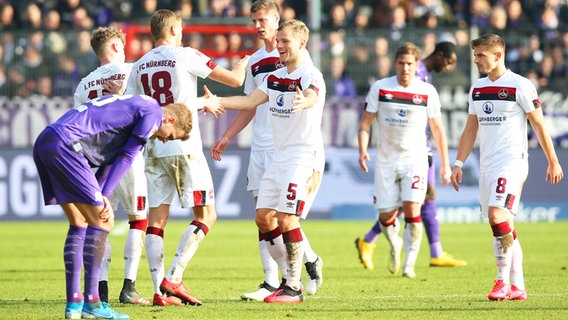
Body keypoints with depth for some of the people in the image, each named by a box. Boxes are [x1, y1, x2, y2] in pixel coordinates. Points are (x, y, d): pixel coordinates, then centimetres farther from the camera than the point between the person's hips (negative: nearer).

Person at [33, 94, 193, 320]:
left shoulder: (134, 108, 31)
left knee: (79, 223, 15)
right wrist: (104, 196, -4)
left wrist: (97, 195, 12)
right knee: (102, 221, -5)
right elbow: (126, 157, -2)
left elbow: (112, 160, 23)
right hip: (65, 143, -10)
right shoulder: (153, 113, 2)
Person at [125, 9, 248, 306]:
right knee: (206, 215, 1)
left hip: (154, 148, 5)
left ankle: (160, 290, -1)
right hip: (184, 147, -5)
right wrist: (241, 65, 23)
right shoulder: (185, 56, -4)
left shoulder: (139, 67, 10)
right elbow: (235, 80, -1)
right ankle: (173, 278, -12)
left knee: (156, 218, 6)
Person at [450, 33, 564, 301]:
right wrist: (458, 164, 12)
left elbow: (539, 125, -3)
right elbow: (470, 130, 18)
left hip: (512, 162, -7)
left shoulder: (520, 86, -7)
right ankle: (518, 288, 11)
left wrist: (553, 162, -1)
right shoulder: (477, 88, 13)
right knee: (504, 227, 7)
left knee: (498, 216, -21)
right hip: (487, 166, 7)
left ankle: (503, 281, -15)